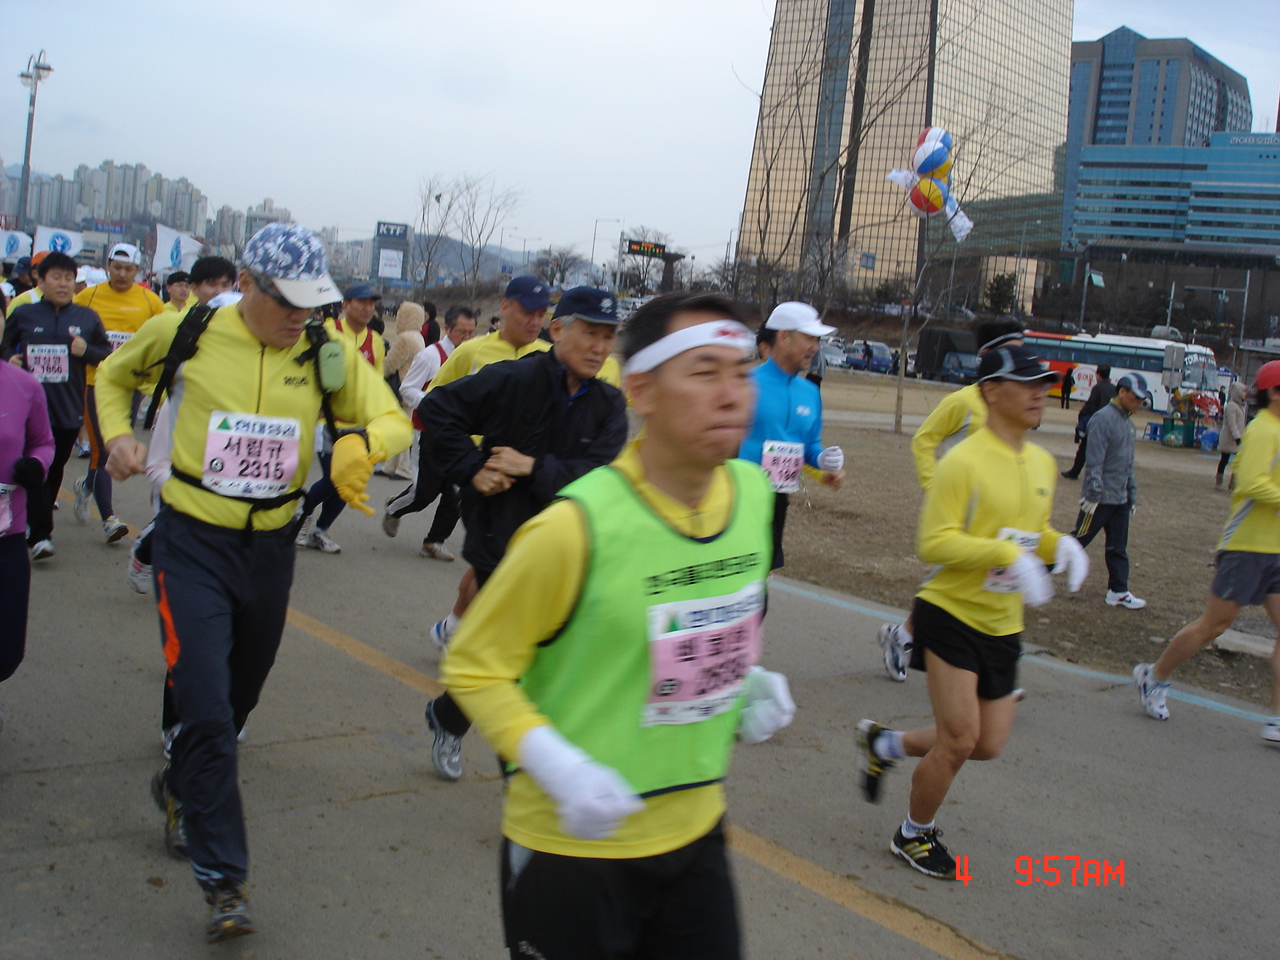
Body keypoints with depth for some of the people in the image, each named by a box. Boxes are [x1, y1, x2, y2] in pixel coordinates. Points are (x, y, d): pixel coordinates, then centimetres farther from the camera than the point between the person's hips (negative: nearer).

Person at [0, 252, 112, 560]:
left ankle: (36, 525, 28)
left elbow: (108, 353, 10)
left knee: (55, 470, 11)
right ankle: (40, 534, -9)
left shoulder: (87, 318, 8)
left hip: (69, 408, 2)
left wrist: (87, 351, -9)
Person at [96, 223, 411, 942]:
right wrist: (118, 433, -6)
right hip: (193, 540, -3)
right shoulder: (184, 333, -7)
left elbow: (394, 422, -2)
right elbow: (115, 376, 12)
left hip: (271, 546, 3)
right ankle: (224, 881, -1)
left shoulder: (326, 354, -4)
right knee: (207, 708, -11)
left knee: (240, 698, 19)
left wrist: (362, 442, -25)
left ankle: (181, 789, 49)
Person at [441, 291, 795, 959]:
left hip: (694, 831, 6)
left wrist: (747, 682, -2)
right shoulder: (576, 527, -24)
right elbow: (474, 667, -14)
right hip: (571, 847, -5)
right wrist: (558, 766, -26)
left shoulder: (754, 494, -4)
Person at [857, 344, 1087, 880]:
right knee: (959, 740, -4)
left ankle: (884, 744, 34)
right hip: (952, 615, -8)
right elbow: (933, 543, -22)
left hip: (1003, 626, 8)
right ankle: (914, 835, 21)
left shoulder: (1042, 463, 8)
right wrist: (1010, 554, -30)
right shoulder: (965, 462, -18)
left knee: (989, 745, 11)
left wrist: (1060, 545, -2)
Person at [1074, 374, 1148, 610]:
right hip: (1101, 498, -9)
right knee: (1077, 541, -2)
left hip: (1120, 499, 9)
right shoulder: (1103, 418, -16)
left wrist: (1132, 494, 19)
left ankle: (1118, 592, 17)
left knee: (1118, 548, 11)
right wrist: (1093, 495, -22)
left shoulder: (1128, 421, 12)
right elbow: (1094, 461, -20)